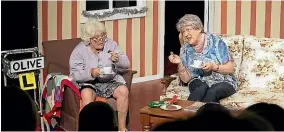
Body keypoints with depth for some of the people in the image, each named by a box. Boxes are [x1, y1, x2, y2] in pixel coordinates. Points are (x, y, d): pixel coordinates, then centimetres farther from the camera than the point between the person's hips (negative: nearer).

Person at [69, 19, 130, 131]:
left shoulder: (111, 44, 3)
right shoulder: (79, 51, -5)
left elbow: (126, 64, 3)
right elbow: (74, 74, -11)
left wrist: (118, 60, -21)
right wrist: (90, 73, -30)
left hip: (110, 81, 3)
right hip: (88, 83, -3)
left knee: (123, 90, -27)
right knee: (87, 94, -36)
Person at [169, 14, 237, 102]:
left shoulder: (215, 41, -8)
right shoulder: (185, 49, 3)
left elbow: (230, 68, -7)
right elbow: (186, 79, 2)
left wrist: (213, 67, -24)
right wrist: (180, 64, -15)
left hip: (223, 82, -2)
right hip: (199, 82, 2)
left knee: (212, 91, -36)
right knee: (202, 88, -33)